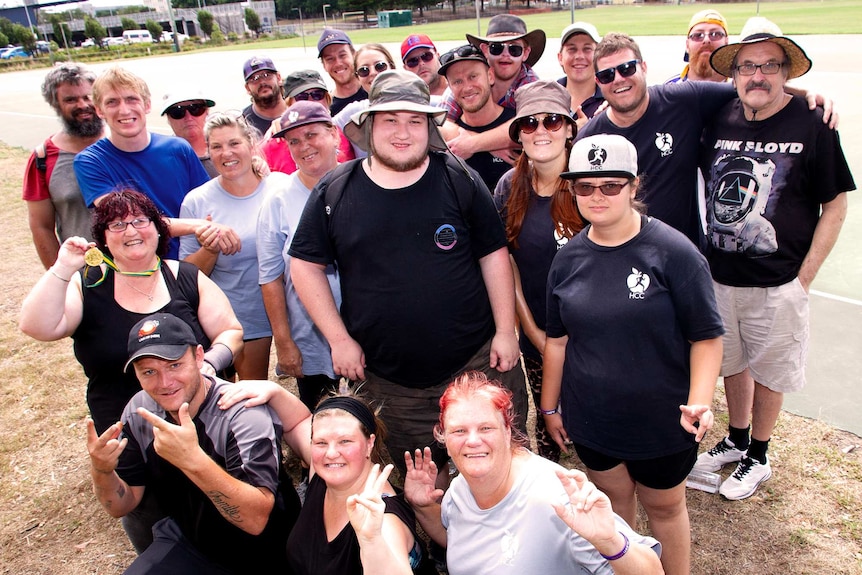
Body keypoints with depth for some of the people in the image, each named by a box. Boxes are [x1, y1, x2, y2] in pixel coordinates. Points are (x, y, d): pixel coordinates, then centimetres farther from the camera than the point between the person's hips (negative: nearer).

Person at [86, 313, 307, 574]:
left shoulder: (244, 414, -28)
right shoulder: (139, 411, -9)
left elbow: (256, 520, -36)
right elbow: (122, 505, -1)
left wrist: (194, 461, -49)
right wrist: (101, 471, -22)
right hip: (184, 542, 3)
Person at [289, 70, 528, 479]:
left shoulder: (459, 180, -4)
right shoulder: (334, 192, -3)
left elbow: (493, 256, 0)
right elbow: (306, 265, 2)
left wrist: (505, 331, -3)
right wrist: (339, 339, -3)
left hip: (478, 361, 0)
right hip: (387, 377, 1)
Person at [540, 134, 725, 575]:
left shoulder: (672, 251, -15)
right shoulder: (569, 257, -3)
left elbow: (706, 336, -12)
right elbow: (557, 339, 5)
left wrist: (699, 403, -24)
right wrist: (550, 406, 10)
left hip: (661, 419, -3)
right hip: (591, 418, 3)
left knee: (663, 507, 17)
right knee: (612, 499, 22)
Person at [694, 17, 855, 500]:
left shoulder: (812, 124, -10)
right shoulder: (720, 122, 1)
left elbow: (836, 204, -5)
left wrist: (804, 277, -8)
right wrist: (705, 254, 7)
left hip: (778, 283, -4)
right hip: (720, 276, 4)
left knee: (769, 372, 11)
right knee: (732, 364, 19)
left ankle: (758, 457, 32)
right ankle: (736, 441, 41)